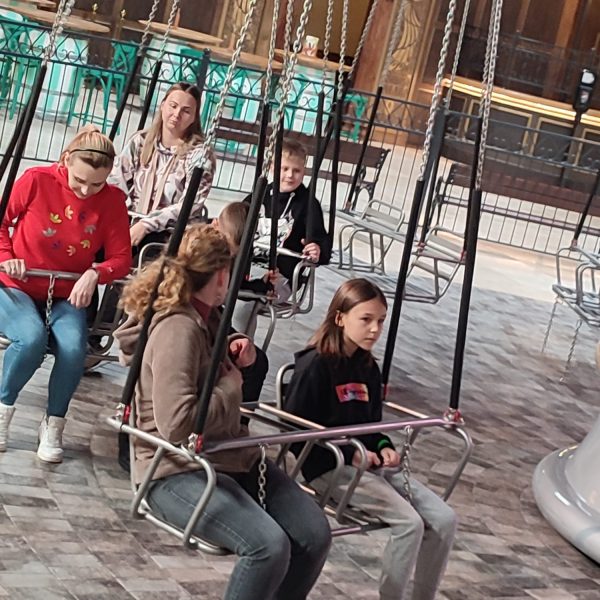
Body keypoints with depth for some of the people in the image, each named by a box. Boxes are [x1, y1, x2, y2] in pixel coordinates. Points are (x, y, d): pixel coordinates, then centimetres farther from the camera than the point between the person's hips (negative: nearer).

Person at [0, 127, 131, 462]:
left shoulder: (113, 200, -7)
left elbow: (121, 259, -4)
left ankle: (54, 425, -7)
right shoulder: (36, 181, -12)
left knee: (73, 348, -31)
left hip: (67, 297, 1)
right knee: (32, 338, -33)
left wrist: (94, 274, -22)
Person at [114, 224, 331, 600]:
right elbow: (177, 424, -29)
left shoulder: (206, 318, 9)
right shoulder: (177, 329, -19)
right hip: (178, 471, -9)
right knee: (269, 545, -29)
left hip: (232, 457, 9)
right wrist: (231, 384, -14)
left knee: (315, 534, -9)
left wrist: (235, 360, 6)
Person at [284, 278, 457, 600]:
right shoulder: (314, 365, -11)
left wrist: (384, 447, -1)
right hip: (329, 467, -8)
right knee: (409, 522, -24)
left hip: (369, 463, 8)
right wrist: (350, 454, -16)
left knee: (444, 519, -7)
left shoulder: (368, 367, 13)